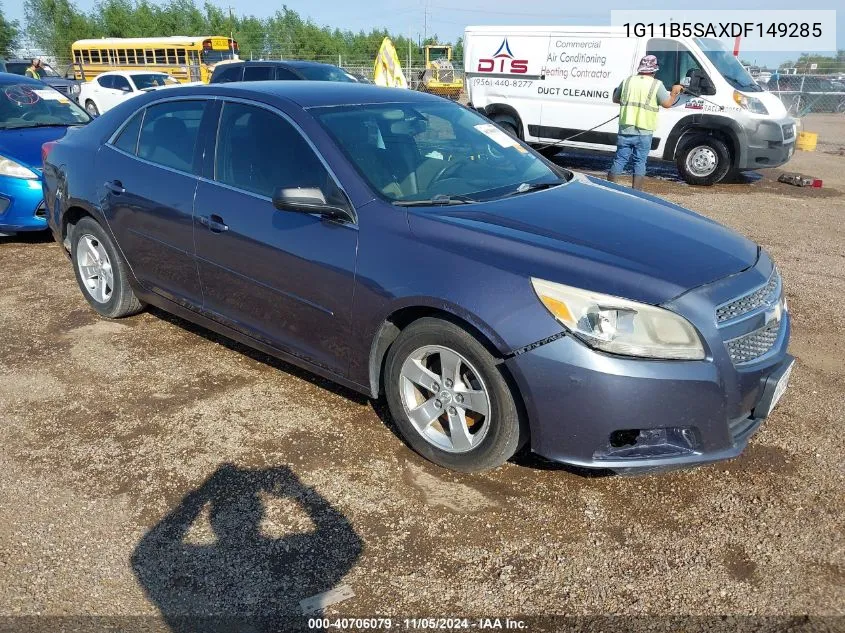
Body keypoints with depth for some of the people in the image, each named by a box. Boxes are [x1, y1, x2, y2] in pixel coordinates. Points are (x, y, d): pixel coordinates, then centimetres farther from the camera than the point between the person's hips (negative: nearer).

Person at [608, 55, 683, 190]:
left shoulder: (627, 81, 6)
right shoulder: (656, 84, -4)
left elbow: (615, 99, 16)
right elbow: (667, 103, -4)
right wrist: (674, 92, 13)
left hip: (625, 130, 3)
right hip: (644, 132, -3)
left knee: (620, 160, 9)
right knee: (640, 162, 6)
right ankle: (636, 191, 6)